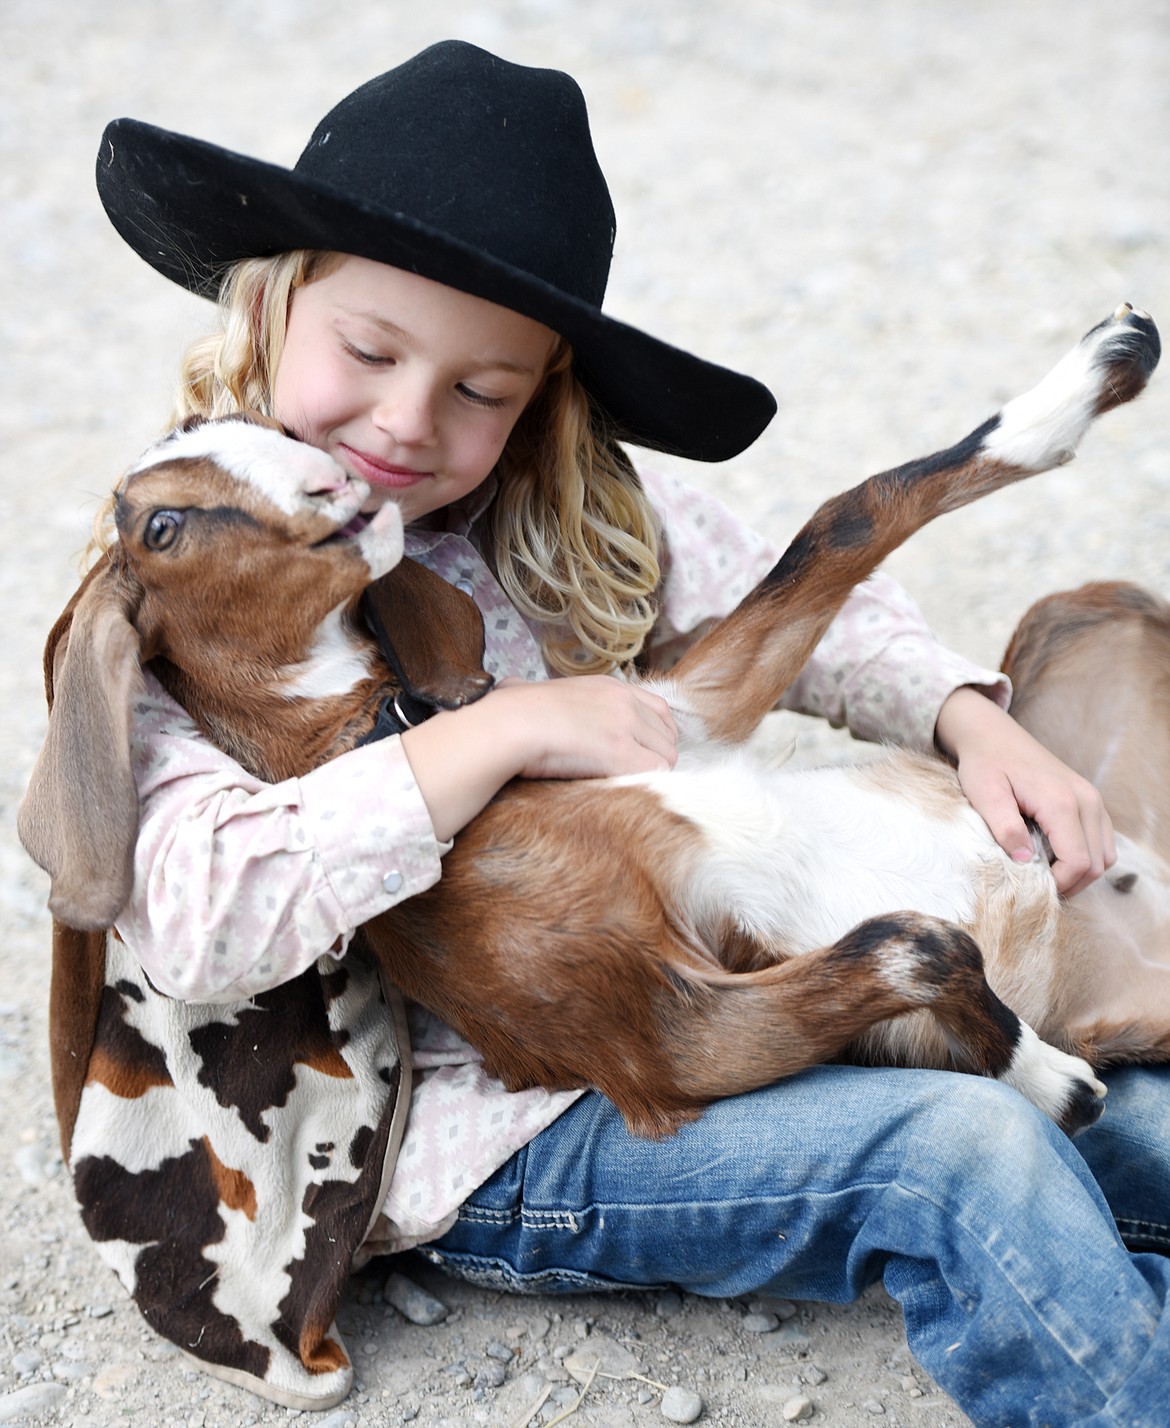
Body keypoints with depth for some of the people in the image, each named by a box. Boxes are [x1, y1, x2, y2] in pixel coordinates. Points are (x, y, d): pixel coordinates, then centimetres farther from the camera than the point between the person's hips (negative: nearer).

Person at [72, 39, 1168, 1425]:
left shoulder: (569, 528, 1)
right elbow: (195, 926, -27)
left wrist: (972, 720, -7)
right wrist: (502, 732, -26)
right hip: (480, 1130, -6)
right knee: (963, 1160, -22)